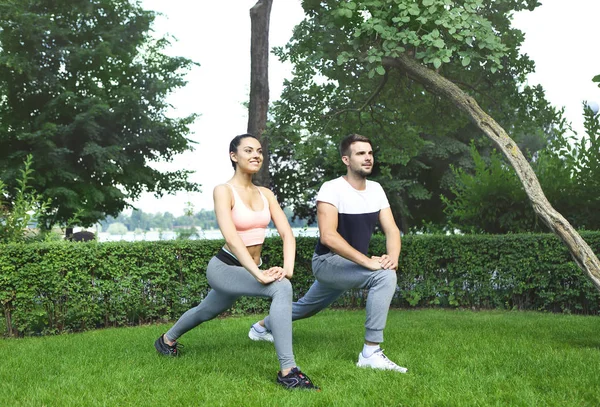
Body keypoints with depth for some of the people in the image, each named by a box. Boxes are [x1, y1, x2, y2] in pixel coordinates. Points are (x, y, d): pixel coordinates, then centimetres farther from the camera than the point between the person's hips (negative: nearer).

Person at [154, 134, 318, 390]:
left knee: (205, 312, 31)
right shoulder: (224, 191, -16)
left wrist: (288, 267, -24)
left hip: (248, 270, 7)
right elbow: (231, 238, -29)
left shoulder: (265, 194, 2)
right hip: (224, 268, -7)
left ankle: (167, 340, 61)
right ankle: (288, 372, -30)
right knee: (281, 288, -31)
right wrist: (259, 274, -38)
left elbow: (287, 234, -6)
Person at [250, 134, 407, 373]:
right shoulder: (332, 189, -22)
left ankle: (262, 326, 54)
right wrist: (367, 261, -38)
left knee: (307, 307, 27)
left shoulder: (376, 190, -1)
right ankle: (371, 353, -24)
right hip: (328, 261, -8)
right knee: (384, 276, -30)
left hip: (351, 265, 8)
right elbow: (327, 236, -33)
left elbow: (391, 230, -3)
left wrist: (393, 257, -25)